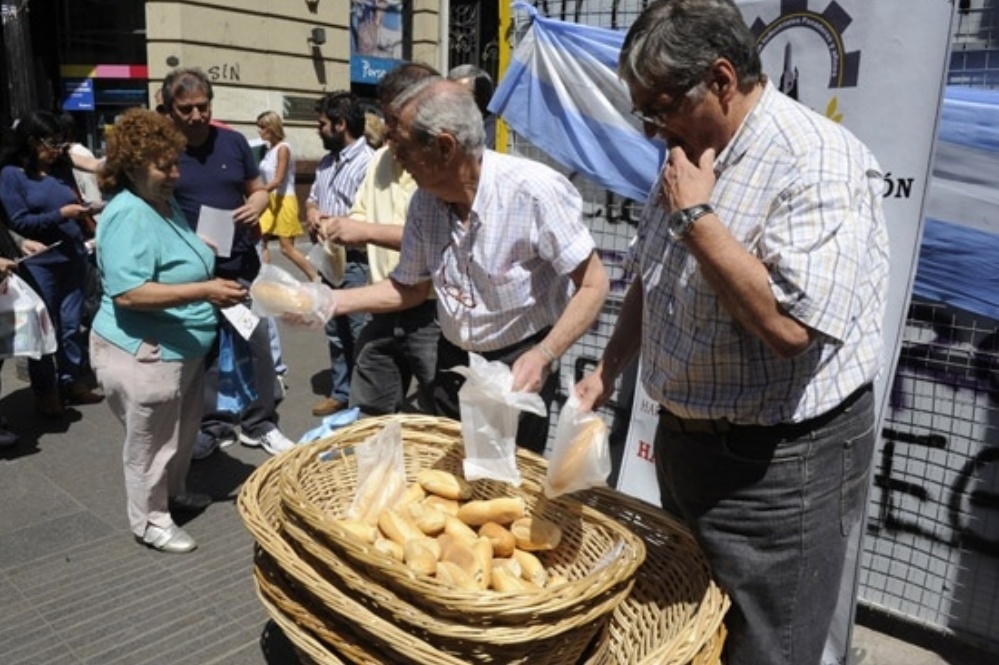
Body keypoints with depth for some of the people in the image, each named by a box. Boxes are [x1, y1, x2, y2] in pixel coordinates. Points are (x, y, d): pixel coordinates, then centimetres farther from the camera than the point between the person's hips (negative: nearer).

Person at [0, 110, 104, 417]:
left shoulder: (62, 168, 10)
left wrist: (83, 210, -1)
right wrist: (60, 214, -18)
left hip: (73, 258, 5)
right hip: (39, 263, -4)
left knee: (71, 325, 10)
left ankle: (73, 381, 22)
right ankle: (45, 391, 16)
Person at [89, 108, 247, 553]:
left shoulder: (166, 203, 8)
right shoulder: (128, 215, -23)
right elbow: (128, 293, -31)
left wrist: (212, 285, 8)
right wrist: (203, 292, -33)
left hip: (181, 348, 10)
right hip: (144, 354, -10)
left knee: (184, 432, 24)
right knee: (152, 443, 8)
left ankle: (173, 493, 45)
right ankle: (149, 520, 26)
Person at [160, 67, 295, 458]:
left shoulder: (233, 142, 3)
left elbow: (259, 190, 12)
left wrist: (256, 206, -11)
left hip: (242, 265, 2)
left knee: (258, 345, 5)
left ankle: (259, 423, 21)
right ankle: (213, 425, 25)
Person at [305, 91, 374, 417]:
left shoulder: (367, 162, -17)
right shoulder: (325, 163, 14)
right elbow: (311, 198, 24)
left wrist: (334, 223, -15)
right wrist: (312, 212, 1)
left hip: (357, 263, -9)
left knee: (360, 336, -2)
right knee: (336, 333, 17)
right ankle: (340, 393, 30)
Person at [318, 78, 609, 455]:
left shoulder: (535, 191, -26)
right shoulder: (424, 201, -7)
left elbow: (593, 285, -21)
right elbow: (411, 287, 6)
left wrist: (543, 357, -31)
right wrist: (328, 302, -3)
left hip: (520, 366, -5)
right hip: (453, 360, 6)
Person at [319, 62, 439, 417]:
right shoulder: (380, 159, 12)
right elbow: (362, 217, 21)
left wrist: (366, 231, -22)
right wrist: (339, 227, -2)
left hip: (432, 312, -7)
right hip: (385, 310, 8)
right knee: (367, 418, 20)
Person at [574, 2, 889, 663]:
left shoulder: (821, 163, -21)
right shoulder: (691, 156, 7)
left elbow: (789, 324, -33)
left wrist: (696, 215, -25)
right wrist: (608, 370, 10)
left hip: (779, 466, -8)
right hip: (685, 443, 8)